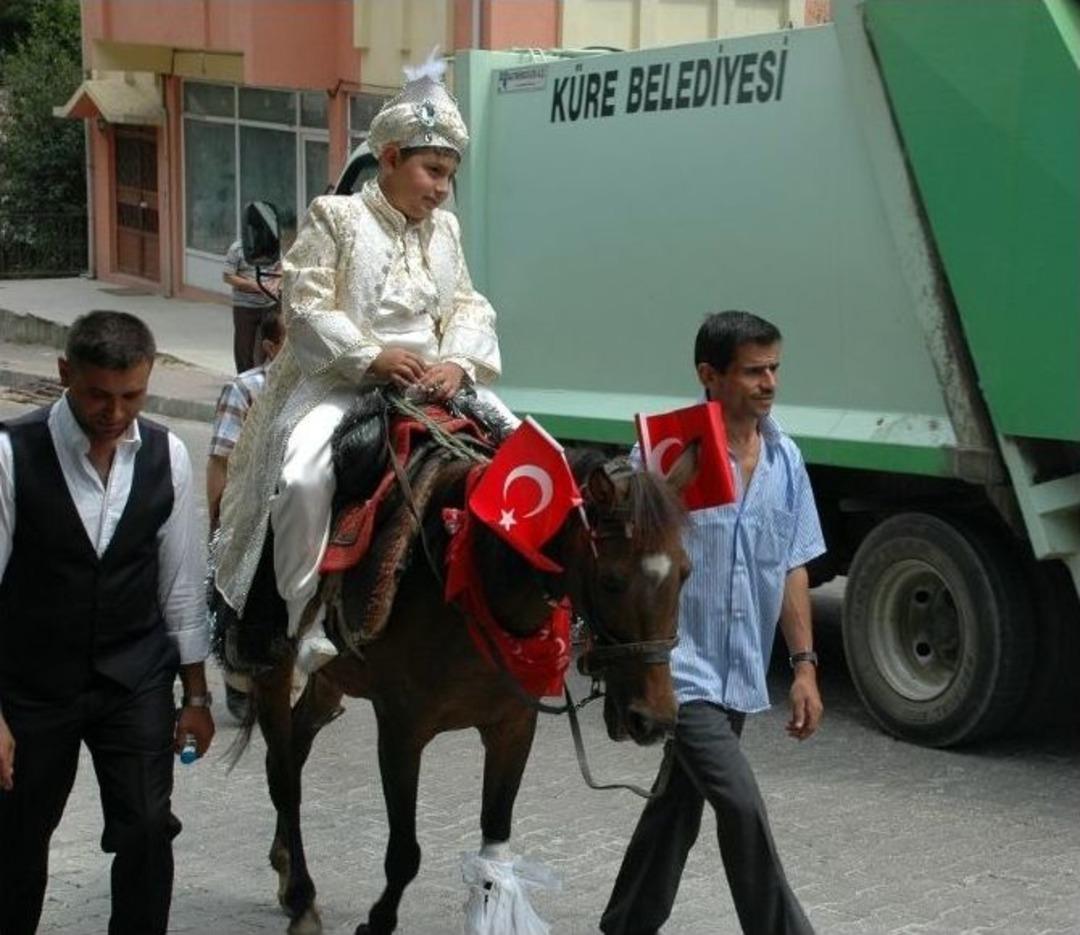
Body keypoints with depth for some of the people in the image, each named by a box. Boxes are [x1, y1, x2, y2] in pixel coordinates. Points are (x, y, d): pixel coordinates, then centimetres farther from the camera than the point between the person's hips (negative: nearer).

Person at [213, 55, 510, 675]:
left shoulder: (446, 230, 15)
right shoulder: (336, 218, -2)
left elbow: (469, 308, 9)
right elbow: (307, 309, -9)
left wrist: (458, 363, -13)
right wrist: (372, 358, -21)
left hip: (433, 385, 5)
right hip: (343, 384, -5)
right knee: (302, 478, -32)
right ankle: (312, 624, -22)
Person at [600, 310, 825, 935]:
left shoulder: (785, 458, 5)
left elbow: (792, 567, 10)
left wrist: (804, 663, 7)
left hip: (738, 674, 7)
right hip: (682, 668, -7)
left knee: (680, 804, 18)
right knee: (742, 804, -14)